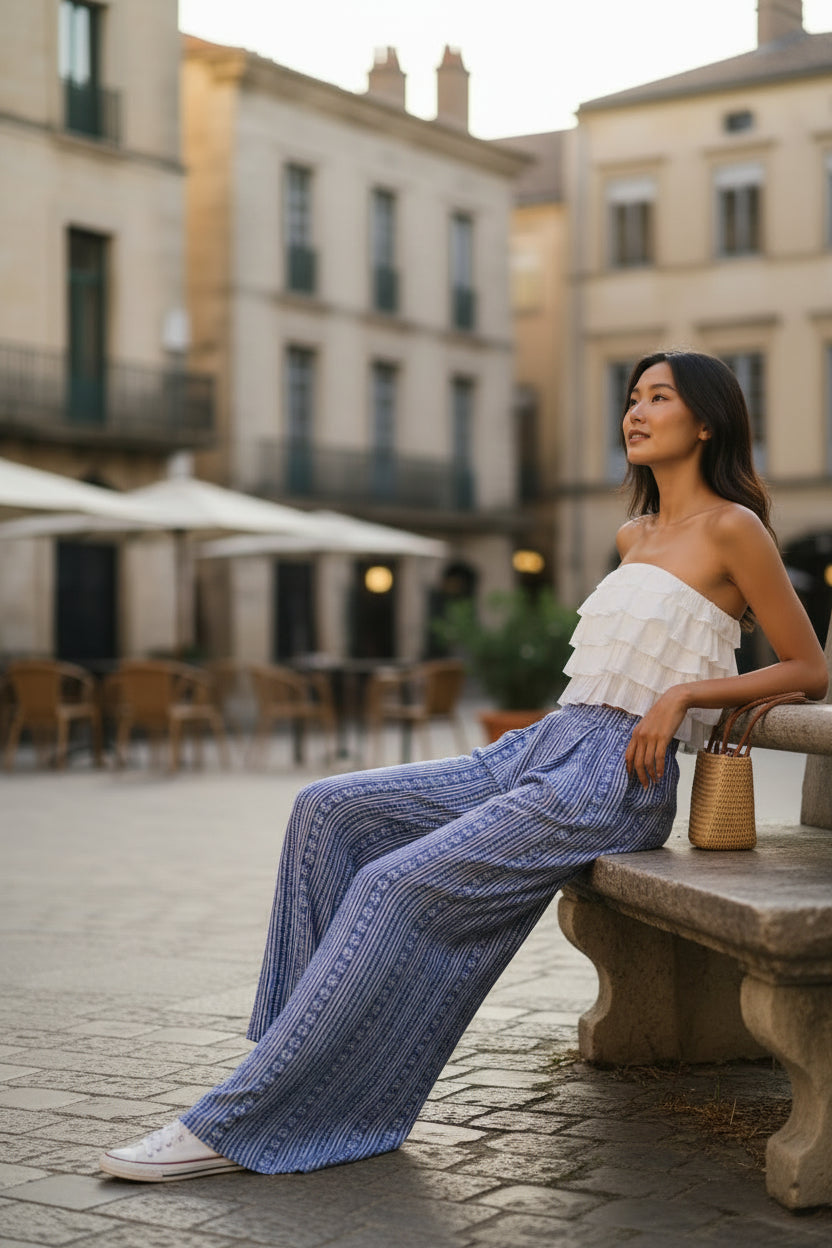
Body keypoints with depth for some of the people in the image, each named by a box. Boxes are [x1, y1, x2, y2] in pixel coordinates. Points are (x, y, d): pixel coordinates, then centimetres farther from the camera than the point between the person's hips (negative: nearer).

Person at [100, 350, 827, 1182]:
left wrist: (685, 691, -13)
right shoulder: (634, 537, 20)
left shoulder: (732, 528, -3)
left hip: (615, 778, -9)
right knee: (331, 810, -6)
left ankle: (243, 1125, -19)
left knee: (399, 884, -22)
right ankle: (327, 1038, -7)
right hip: (541, 748, 9)